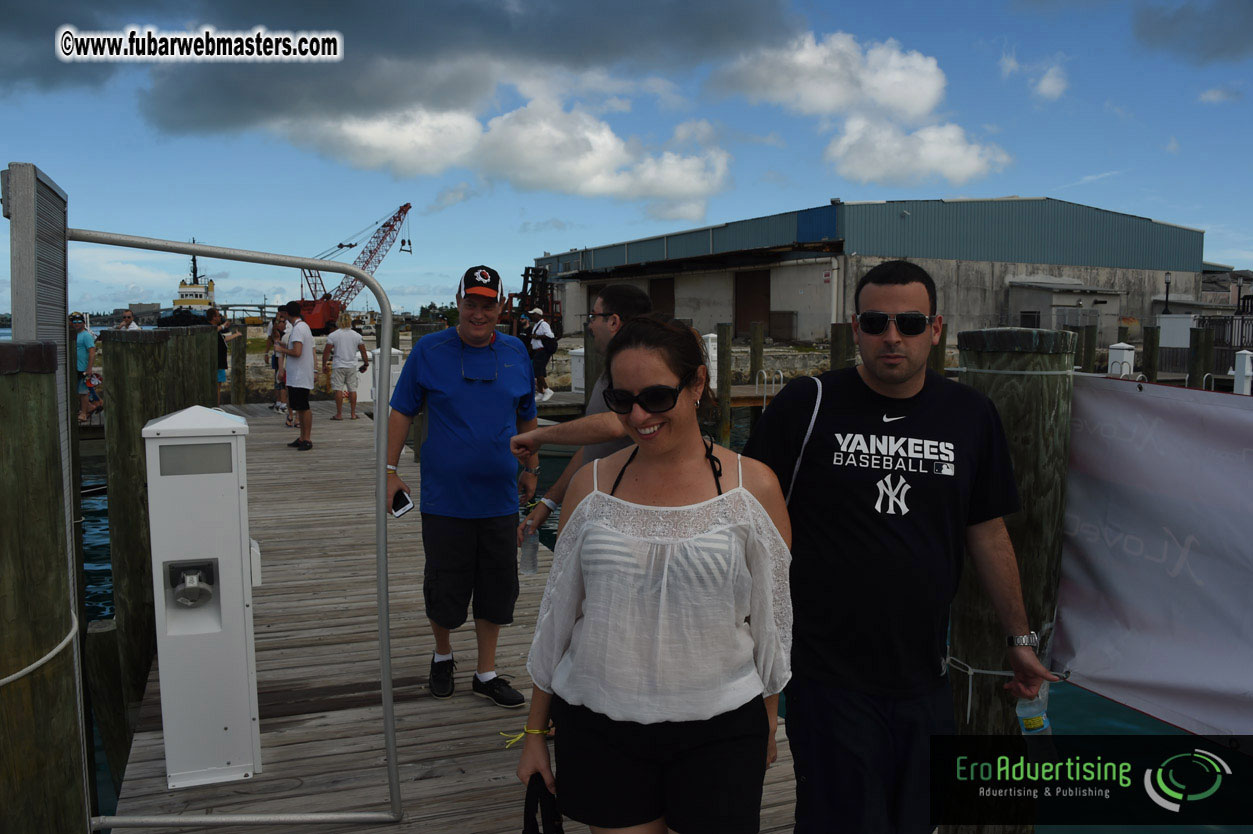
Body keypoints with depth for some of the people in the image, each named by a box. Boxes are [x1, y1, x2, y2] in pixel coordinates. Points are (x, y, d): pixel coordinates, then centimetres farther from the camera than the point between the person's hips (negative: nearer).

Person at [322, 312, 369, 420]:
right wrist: (366, 364, 18)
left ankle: (339, 414, 2)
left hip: (338, 366, -2)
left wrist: (324, 365, 8)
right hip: (352, 366, 2)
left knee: (338, 389, 1)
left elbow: (326, 352, -3)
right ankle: (353, 414, 10)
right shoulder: (357, 336, 2)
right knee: (352, 389, 7)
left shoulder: (333, 335, -4)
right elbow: (363, 352, 6)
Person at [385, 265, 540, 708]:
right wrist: (390, 470, -2)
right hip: (445, 498, -2)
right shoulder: (429, 351, -3)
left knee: (497, 589, 9)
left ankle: (486, 675, 26)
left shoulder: (515, 352, 5)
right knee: (444, 589, 8)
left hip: (499, 497, 3)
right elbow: (402, 411, 2)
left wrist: (530, 468, 19)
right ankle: (443, 656, 36)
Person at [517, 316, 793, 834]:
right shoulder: (591, 485, -1)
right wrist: (535, 728, 9)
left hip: (718, 729, -1)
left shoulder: (752, 487, -7)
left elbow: (772, 621, 1)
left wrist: (767, 725, 6)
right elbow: (557, 611, 6)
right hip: (597, 726, 2)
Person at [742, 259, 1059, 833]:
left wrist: (1019, 639, 15)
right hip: (829, 675, -3)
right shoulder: (806, 406, -7)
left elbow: (989, 536, 12)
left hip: (925, 678, 4)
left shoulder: (972, 416, 4)